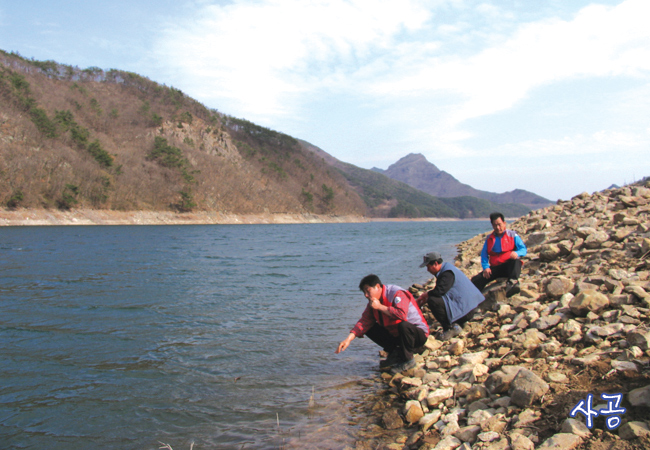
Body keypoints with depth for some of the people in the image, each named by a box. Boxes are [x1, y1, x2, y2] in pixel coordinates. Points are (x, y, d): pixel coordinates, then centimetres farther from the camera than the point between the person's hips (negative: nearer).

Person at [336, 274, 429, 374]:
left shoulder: (398, 294, -22)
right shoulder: (373, 302, 2)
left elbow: (401, 314, -39)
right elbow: (364, 321, -4)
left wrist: (380, 307, -27)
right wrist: (348, 339, -17)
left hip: (418, 333, -7)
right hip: (395, 335, 7)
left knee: (403, 325, -39)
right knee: (369, 329, -4)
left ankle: (408, 359, -16)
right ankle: (396, 354, 1)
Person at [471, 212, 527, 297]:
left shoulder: (512, 235, 4)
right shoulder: (489, 238, 14)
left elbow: (524, 249, -3)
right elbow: (484, 255, 11)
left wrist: (517, 253, -28)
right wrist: (485, 267, -8)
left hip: (509, 267, -4)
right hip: (495, 269, 4)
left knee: (516, 261, -40)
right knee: (476, 280, -18)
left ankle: (512, 282, -58)